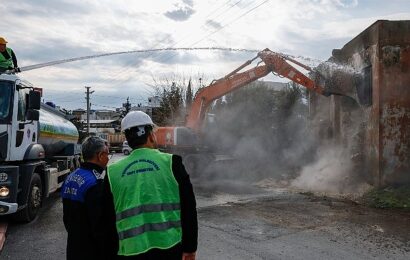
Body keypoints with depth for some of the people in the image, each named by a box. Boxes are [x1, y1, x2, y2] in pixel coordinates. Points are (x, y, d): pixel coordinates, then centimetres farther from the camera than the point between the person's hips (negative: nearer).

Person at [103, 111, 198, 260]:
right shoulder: (171, 162, -5)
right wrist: (190, 248, 4)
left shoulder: (112, 172, 2)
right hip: (170, 248, -1)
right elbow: (188, 208, -4)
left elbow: (109, 219, 8)